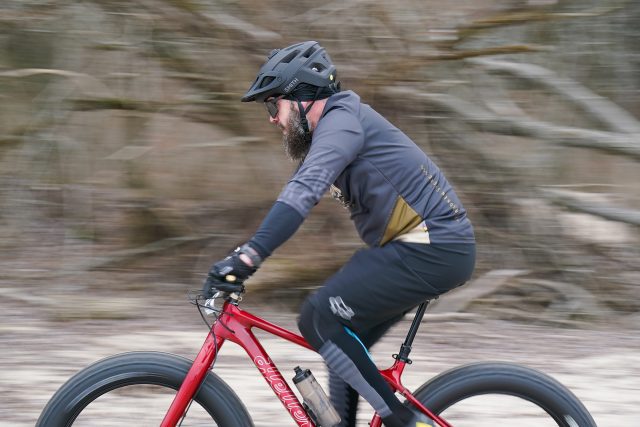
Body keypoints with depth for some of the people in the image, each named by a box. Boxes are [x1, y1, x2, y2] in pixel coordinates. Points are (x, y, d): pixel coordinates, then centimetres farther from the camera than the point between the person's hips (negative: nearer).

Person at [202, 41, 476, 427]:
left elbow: (304, 191, -29)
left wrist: (247, 258, -35)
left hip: (432, 249, -11)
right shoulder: (337, 124, 19)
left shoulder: (341, 119, -13)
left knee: (319, 319, -12)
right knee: (344, 339, 12)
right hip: (430, 247, 11)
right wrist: (243, 257, 19)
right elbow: (303, 191, 24)